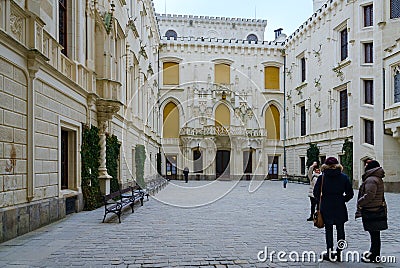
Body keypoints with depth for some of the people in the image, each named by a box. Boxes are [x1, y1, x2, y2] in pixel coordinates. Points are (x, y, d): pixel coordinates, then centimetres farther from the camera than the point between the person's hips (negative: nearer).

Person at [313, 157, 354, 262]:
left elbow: (316, 193, -6)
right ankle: (339, 253, 14)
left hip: (326, 208, -1)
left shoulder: (322, 177, -6)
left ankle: (330, 253, 7)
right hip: (340, 208, 1)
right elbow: (350, 193, 1)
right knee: (340, 230, 11)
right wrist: (342, 200, 14)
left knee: (328, 230, 6)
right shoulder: (344, 177, -1)